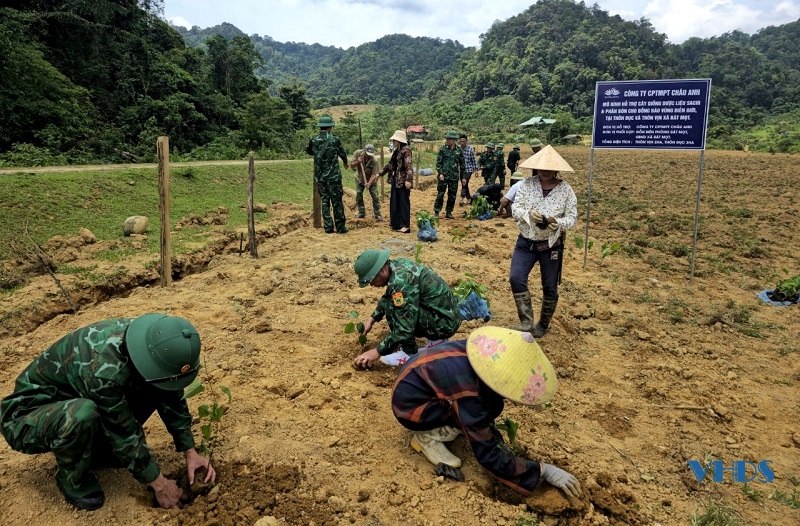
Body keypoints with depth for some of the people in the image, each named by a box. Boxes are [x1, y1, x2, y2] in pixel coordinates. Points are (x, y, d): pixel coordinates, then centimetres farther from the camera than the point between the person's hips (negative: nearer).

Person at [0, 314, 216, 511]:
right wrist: (159, 484, -16)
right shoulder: (105, 369, -39)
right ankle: (73, 478, -7)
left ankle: (100, 446, 7)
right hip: (27, 415, -6)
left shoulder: (150, 342, -19)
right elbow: (125, 434, -28)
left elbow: (171, 397, -5)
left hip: (75, 397, 6)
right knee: (82, 414, -38)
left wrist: (190, 452, -6)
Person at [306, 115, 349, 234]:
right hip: (333, 175, -3)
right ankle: (340, 227, 4)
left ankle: (328, 227, 8)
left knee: (325, 201, 10)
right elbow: (342, 153, 7)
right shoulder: (334, 140, -7)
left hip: (319, 177, 3)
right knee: (337, 201, 3)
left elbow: (308, 151, 20)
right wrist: (345, 162, 29)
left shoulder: (313, 140, 1)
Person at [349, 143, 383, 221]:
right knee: (358, 195, 0)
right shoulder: (358, 153, -21)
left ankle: (377, 215, 2)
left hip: (371, 180, -3)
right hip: (359, 178, 3)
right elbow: (351, 166, -15)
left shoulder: (374, 161, -29)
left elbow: (374, 174, -29)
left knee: (375, 196, -7)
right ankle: (361, 213, 16)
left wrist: (369, 183, -44)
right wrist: (357, 162, -35)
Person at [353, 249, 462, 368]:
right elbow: (386, 298, 22)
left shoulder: (400, 281, -26)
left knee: (391, 306, -16)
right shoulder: (398, 265, 2)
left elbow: (405, 328, -26)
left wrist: (377, 352, -18)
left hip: (445, 323, -9)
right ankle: (435, 340, 17)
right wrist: (372, 319, 13)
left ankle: (410, 354, -3)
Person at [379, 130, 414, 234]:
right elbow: (390, 165, 24)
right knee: (395, 202, 12)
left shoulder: (406, 150, -13)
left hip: (403, 181, -9)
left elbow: (409, 166, -22)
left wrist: (408, 180, -31)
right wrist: (380, 173, 25)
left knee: (404, 202, -4)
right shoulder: (397, 150, 15)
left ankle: (406, 225, 2)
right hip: (395, 180, 9)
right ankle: (397, 224, 21)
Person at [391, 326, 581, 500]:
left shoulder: (480, 352, -14)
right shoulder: (467, 392, -34)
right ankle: (428, 437, -7)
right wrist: (544, 471, -22)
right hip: (410, 406, -8)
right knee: (491, 406, -19)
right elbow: (488, 455, -27)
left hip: (416, 382, 8)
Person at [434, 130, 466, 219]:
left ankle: (449, 212, 18)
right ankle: (436, 212, 6)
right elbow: (438, 162, -2)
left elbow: (462, 164, 10)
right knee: (440, 194, -2)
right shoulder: (443, 149, -1)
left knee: (452, 196, 7)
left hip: (454, 177, 2)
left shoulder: (459, 150, 4)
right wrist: (440, 173, -13)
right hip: (443, 176, -2)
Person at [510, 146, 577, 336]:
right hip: (526, 242, 1)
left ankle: (543, 325, 31)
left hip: (551, 245, -1)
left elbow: (572, 217, -7)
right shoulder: (527, 184, -5)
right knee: (516, 279, -14)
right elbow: (515, 208, -9)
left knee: (550, 287, 9)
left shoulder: (566, 189, -9)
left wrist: (558, 222, -28)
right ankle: (527, 323, -4)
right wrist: (529, 213, -30)